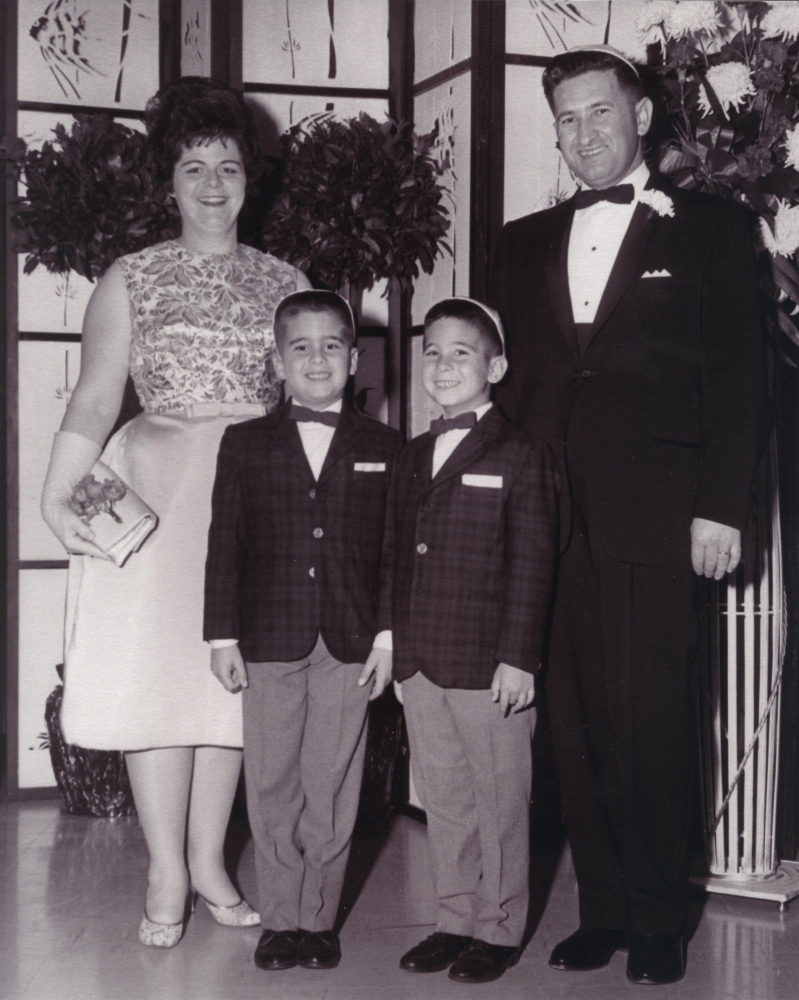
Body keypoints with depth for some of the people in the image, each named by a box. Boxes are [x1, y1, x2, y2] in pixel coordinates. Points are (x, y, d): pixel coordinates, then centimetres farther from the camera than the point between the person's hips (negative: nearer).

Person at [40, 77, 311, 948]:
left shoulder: (286, 283, 9)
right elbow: (93, 401, -1)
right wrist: (56, 497, -13)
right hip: (154, 488, -2)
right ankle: (167, 874, 5)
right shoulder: (130, 280, 4)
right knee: (154, 665, -4)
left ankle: (208, 861, 16)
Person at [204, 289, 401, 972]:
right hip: (270, 642, 1)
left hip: (351, 647, 0)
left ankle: (319, 919, 17)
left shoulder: (383, 447, 5)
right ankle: (281, 920, 18)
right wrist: (224, 636, -1)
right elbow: (225, 544, 4)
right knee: (272, 787, 6)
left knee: (332, 788, 5)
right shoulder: (245, 443, 6)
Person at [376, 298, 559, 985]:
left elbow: (531, 564, -10)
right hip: (421, 662, 6)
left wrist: (518, 658, -14)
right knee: (443, 799, 14)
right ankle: (455, 920, 26)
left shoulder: (522, 456, -6)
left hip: (490, 665, -6)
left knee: (499, 800, 5)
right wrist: (389, 634, 11)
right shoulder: (413, 457, 14)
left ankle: (498, 930, 17)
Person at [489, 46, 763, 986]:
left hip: (651, 520, -3)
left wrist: (720, 508, -6)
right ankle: (601, 908, 15)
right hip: (547, 520, 3)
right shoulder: (525, 243, 19)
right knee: (575, 721, 4)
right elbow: (512, 375, 16)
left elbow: (737, 375, 2)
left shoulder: (710, 228, 8)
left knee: (650, 720, -4)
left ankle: (657, 921, 9)